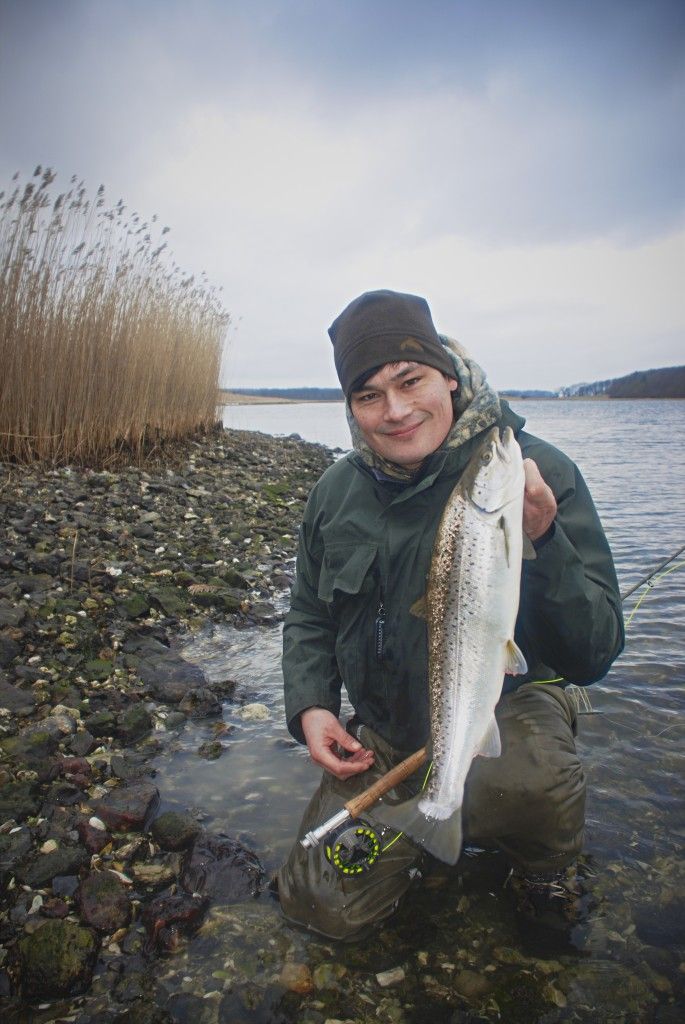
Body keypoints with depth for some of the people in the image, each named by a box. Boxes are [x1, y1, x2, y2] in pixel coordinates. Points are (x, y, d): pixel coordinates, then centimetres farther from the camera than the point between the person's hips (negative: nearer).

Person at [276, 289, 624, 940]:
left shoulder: (538, 472, -17)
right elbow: (308, 619, 10)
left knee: (522, 781, -37)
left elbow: (594, 656, -19)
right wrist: (310, 706, -8)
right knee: (324, 909, 0)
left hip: (507, 703, -3)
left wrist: (542, 543, -35)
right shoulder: (336, 492, -4)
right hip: (383, 731, 4)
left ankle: (541, 875, 2)